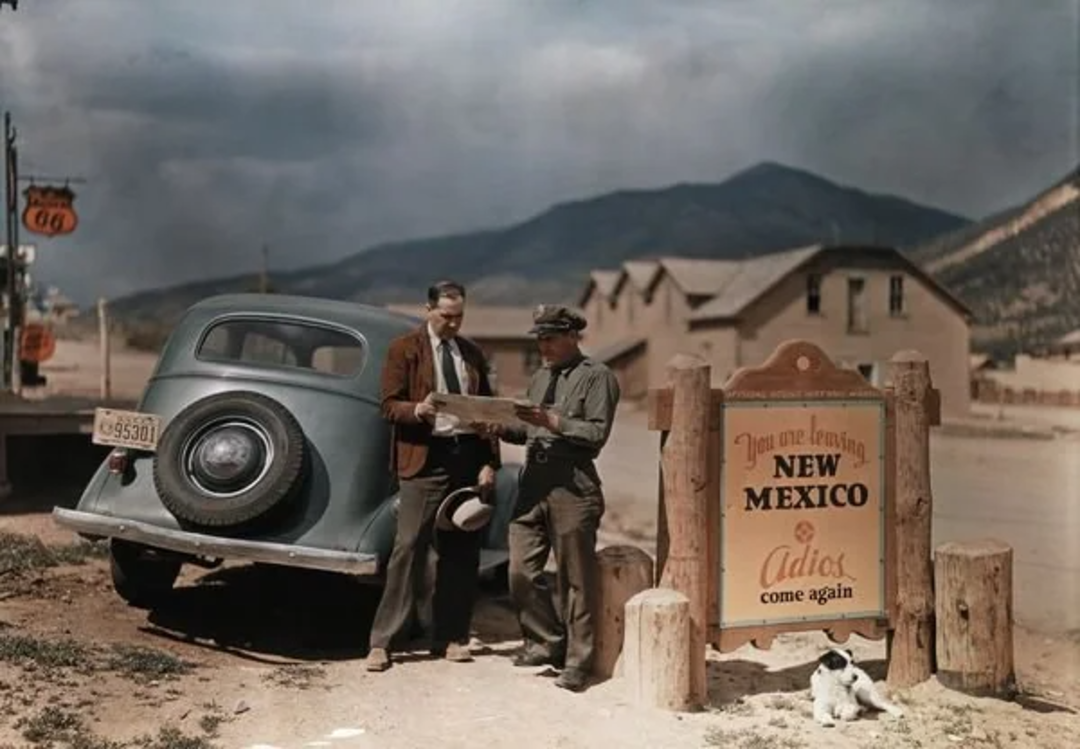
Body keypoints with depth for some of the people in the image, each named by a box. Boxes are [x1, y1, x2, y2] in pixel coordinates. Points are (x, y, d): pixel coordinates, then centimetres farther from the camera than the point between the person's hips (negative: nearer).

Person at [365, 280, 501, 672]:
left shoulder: (472, 353, 15)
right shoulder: (404, 349, 2)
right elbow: (389, 405, -3)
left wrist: (489, 461, 4)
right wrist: (417, 410, -24)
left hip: (468, 453, 4)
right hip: (426, 457, -4)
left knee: (462, 550, 6)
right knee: (410, 547, -7)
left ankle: (451, 637, 17)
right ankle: (381, 641, 0)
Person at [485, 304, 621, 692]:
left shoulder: (597, 377, -1)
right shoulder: (539, 378, 21)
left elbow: (597, 434, -9)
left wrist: (553, 421, -18)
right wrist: (501, 428, 5)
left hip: (573, 488, -6)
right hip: (533, 484, 6)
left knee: (575, 579, 0)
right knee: (521, 571, 1)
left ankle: (577, 661, 11)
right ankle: (546, 642, 19)